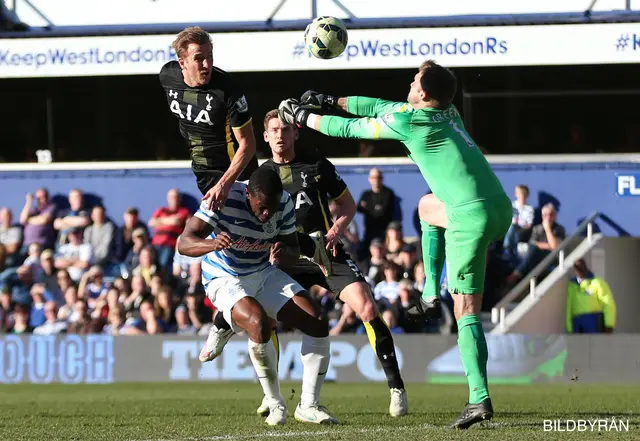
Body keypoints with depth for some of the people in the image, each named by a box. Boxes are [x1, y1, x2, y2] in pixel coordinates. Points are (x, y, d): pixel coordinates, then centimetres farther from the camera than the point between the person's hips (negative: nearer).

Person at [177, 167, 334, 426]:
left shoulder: (284, 204, -12)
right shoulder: (224, 199, -26)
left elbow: (293, 252, -2)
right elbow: (183, 243, -27)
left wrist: (284, 253, -28)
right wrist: (212, 244, -50)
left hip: (265, 273, 5)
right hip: (225, 278, -5)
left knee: (318, 324, -12)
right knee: (259, 322, -35)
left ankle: (309, 404, 5)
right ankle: (276, 406, -16)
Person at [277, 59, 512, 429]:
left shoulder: (408, 120, -5)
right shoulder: (449, 113, 18)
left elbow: (350, 129, 8)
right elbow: (382, 107, 28)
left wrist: (304, 117, 24)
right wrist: (332, 101, 32)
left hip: (473, 217, -8)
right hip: (501, 207, 8)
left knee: (467, 313, -4)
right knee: (428, 205, 34)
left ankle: (480, 399, -13)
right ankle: (431, 296, 24)